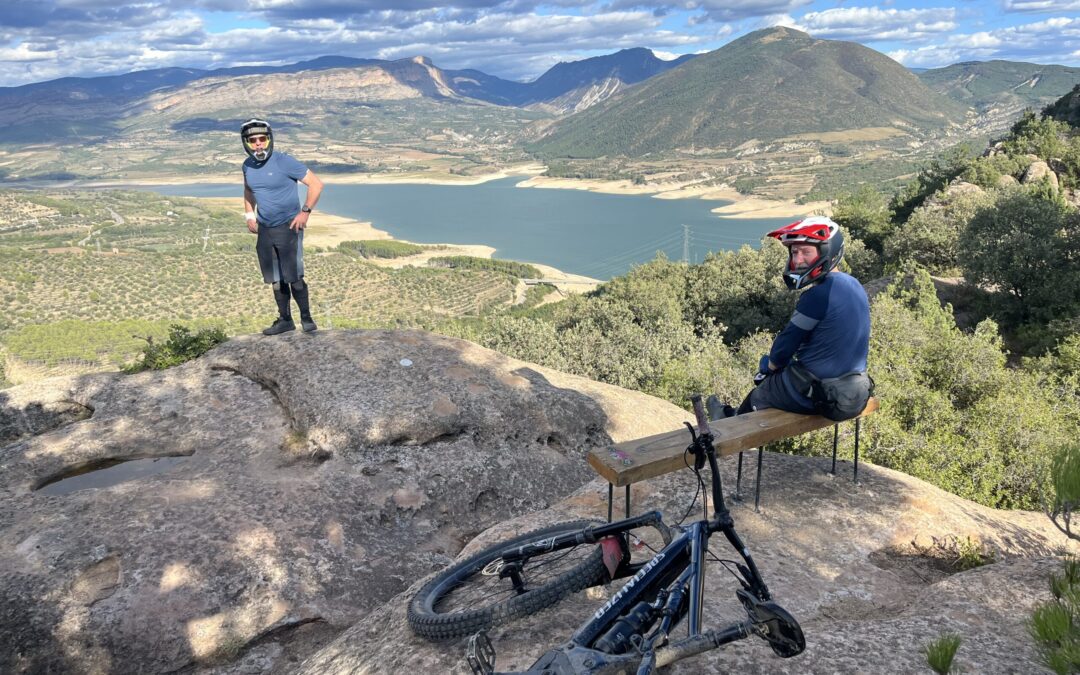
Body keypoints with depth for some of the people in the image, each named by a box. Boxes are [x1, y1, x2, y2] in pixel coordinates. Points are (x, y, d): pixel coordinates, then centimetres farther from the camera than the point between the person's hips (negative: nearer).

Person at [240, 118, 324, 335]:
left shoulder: (283, 162, -14)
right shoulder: (248, 166, 6)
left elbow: (316, 184, -12)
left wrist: (305, 211, -16)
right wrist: (250, 215, 13)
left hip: (288, 227, -6)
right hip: (265, 230, 6)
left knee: (293, 277, -9)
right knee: (276, 280, 10)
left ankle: (306, 317, 7)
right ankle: (285, 320, 22)